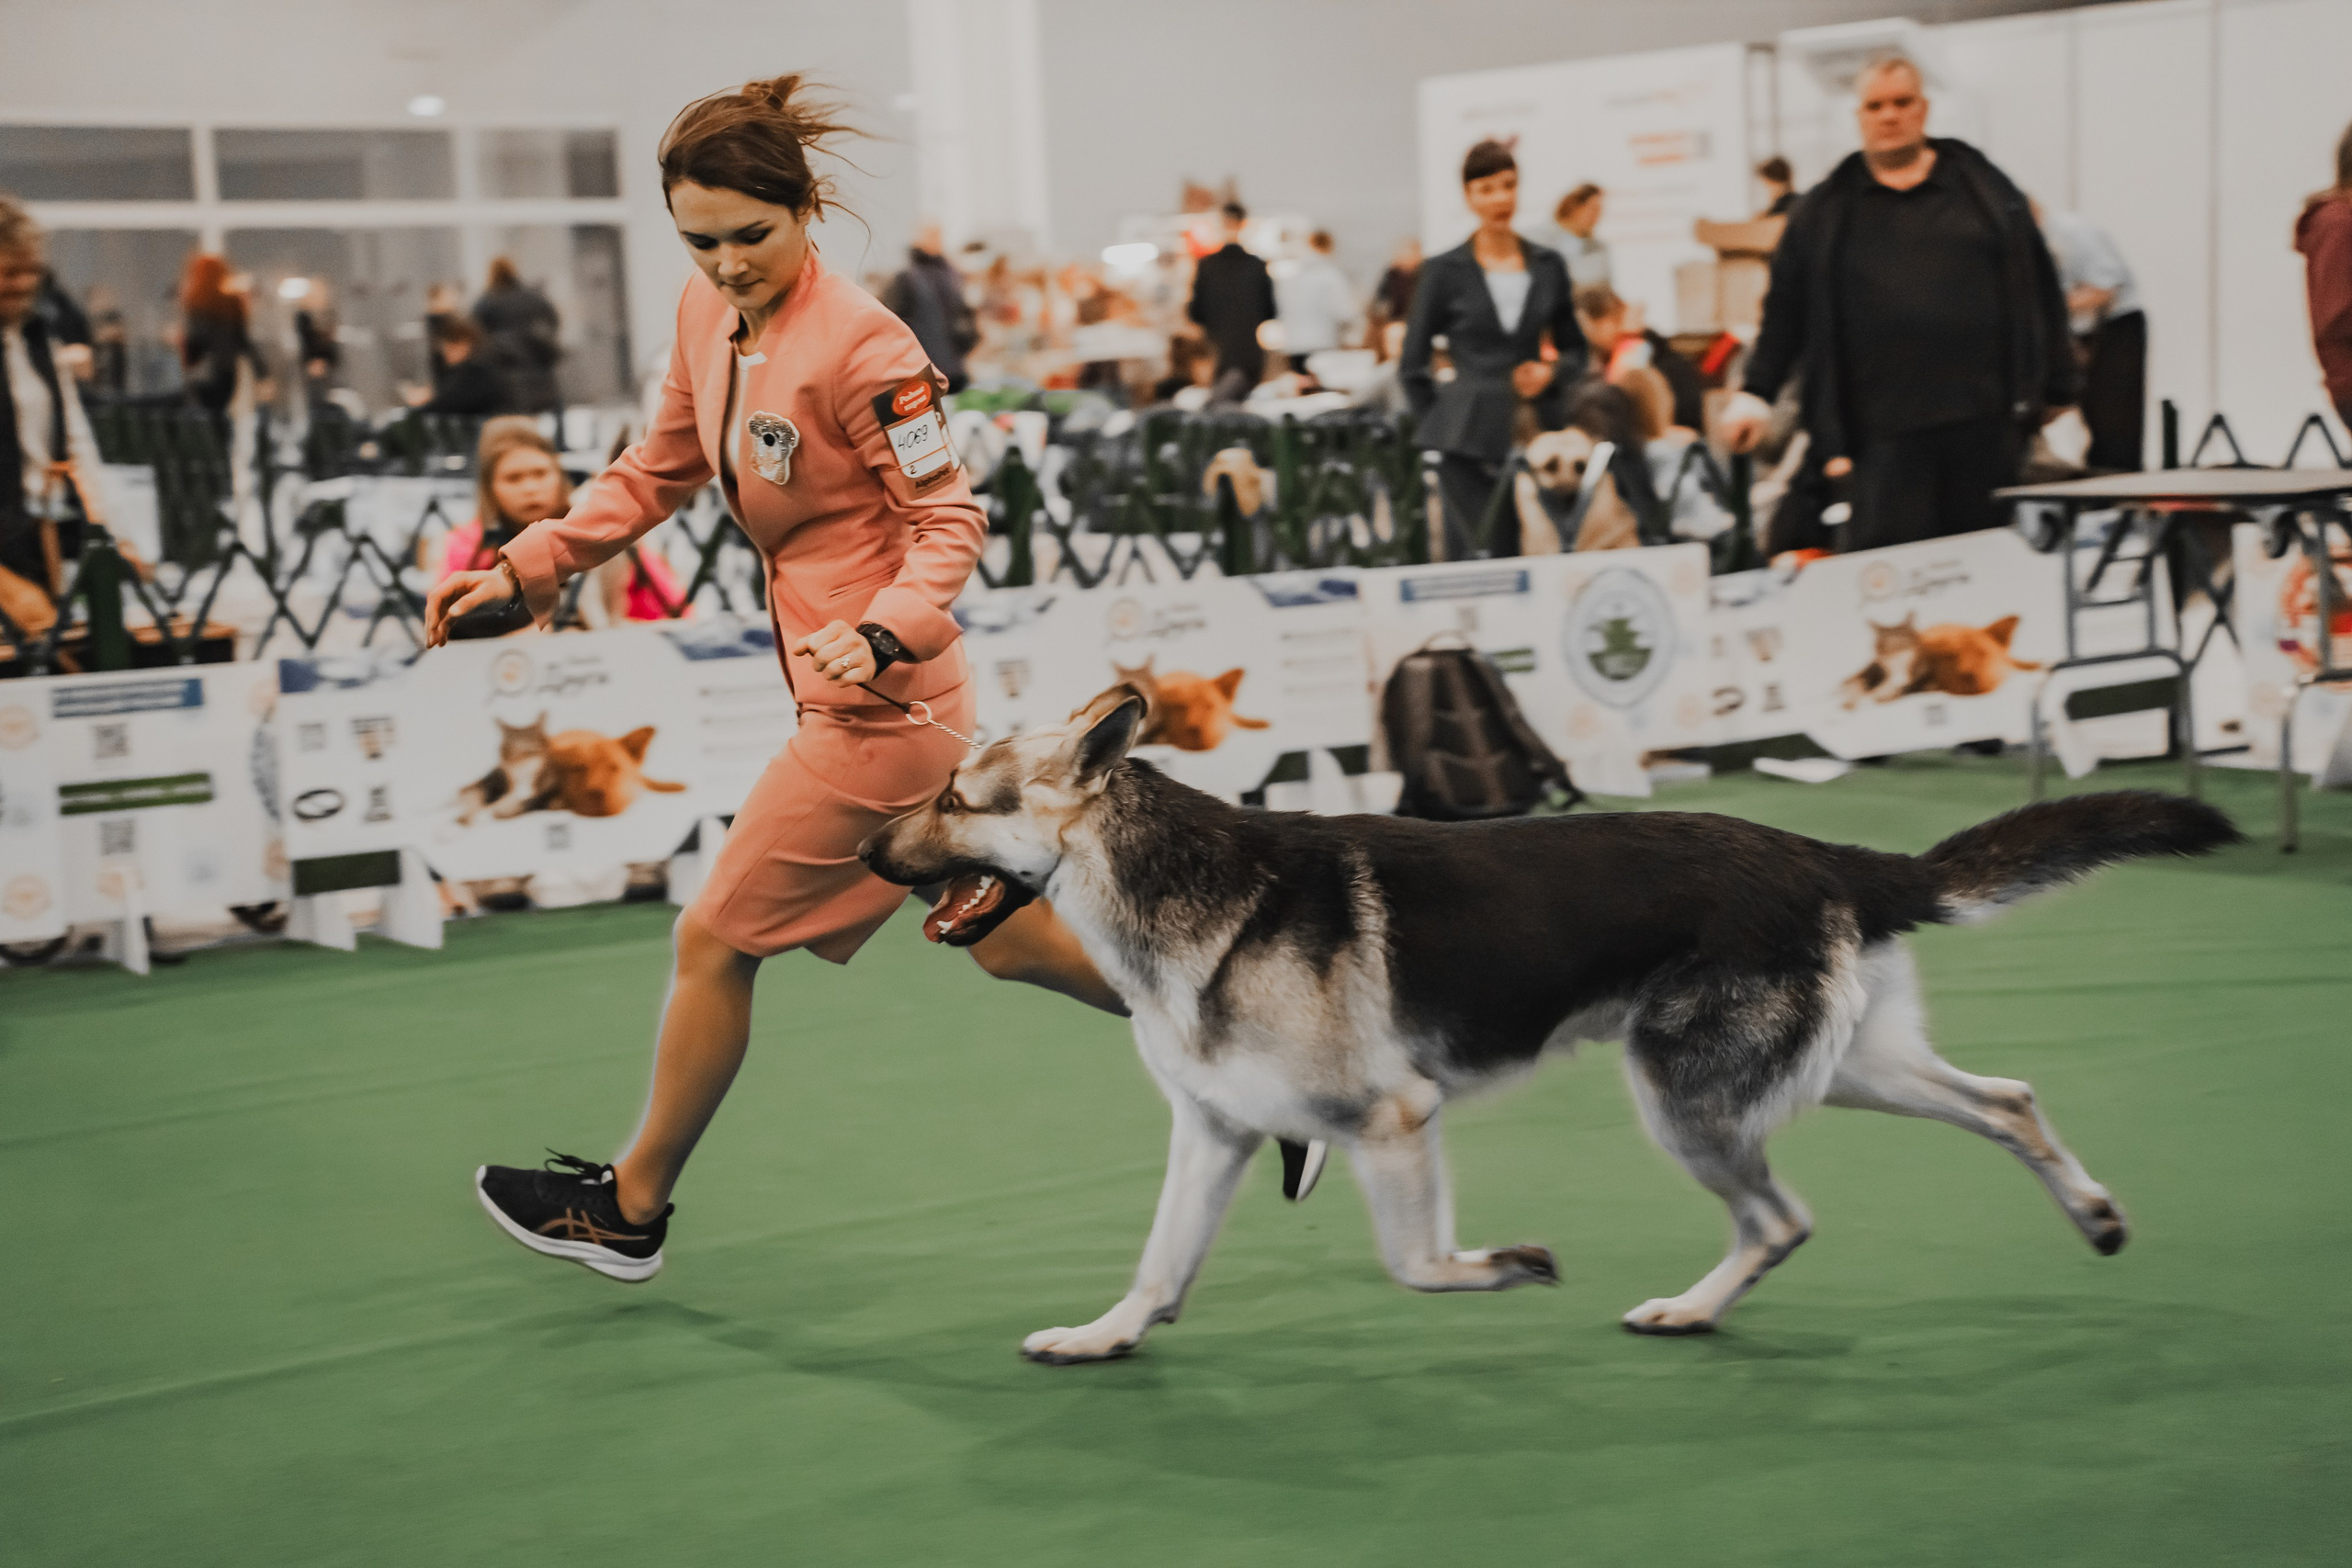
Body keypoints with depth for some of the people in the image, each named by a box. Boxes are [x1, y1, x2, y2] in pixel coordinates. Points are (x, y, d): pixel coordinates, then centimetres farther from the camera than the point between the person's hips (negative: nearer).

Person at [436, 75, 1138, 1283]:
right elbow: (658, 471, 16)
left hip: (877, 701, -9)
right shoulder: (706, 313, 4)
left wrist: (880, 634, -31)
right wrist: (523, 568, 8)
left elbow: (952, 521, -14)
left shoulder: (861, 346, -20)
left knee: (714, 942, 3)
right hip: (850, 690, 9)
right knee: (1008, 941, 17)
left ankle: (631, 1210, 21)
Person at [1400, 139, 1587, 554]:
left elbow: (1575, 349, 19)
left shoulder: (1549, 266, 10)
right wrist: (1439, 424, 1)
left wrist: (1551, 371, -1)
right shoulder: (1444, 271, 1)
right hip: (1470, 443, -3)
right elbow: (1412, 364, 5)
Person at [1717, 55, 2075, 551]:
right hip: (1887, 433, -1)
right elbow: (1786, 313, 11)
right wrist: (1756, 393, 0)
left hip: (1986, 420, 1)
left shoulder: (1985, 189, 10)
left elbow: (2040, 296, 10)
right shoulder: (1822, 213, 11)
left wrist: (2056, 397, 8)